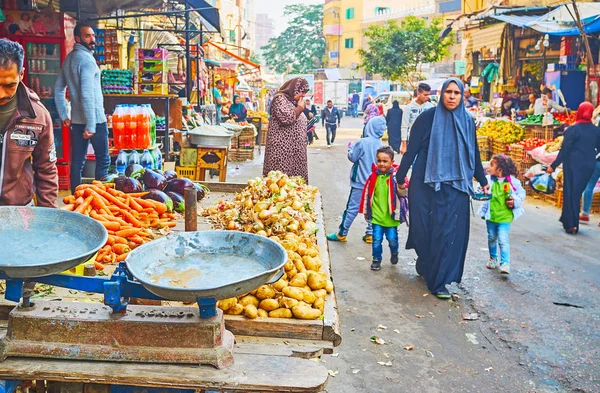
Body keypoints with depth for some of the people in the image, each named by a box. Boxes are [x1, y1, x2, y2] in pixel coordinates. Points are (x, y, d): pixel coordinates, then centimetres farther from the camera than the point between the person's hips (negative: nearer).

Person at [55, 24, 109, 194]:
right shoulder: (86, 58, -13)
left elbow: (58, 89, 18)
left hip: (76, 119, 8)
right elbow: (87, 93, -22)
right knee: (103, 160, 2)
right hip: (94, 118, -8)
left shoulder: (68, 59, 15)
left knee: (77, 161, 9)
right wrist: (90, 125, -24)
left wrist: (64, 116, 18)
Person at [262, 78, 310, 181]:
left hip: (294, 149, 9)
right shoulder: (280, 99, -8)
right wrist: (300, 107, -10)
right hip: (282, 148, -9)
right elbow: (287, 118, -23)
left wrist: (307, 123, 15)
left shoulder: (293, 102, 20)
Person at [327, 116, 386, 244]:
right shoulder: (380, 144, 3)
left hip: (361, 182, -6)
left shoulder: (362, 142, -16)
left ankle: (341, 234, 7)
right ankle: (370, 234, 15)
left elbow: (352, 157, -7)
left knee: (352, 208, 0)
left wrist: (350, 147, 11)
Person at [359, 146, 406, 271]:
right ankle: (376, 259, 24)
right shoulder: (374, 175, -1)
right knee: (377, 239, 6)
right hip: (376, 215, 2)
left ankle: (394, 253, 39)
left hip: (391, 216, -2)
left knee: (392, 238, 9)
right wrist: (366, 211, 14)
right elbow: (367, 193, 9)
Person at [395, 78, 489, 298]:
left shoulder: (467, 121, 6)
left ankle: (438, 279, 12)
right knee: (425, 229, 6)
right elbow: (412, 148, -2)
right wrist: (400, 177, 0)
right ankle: (425, 266, 33)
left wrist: (483, 181, 21)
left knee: (449, 232, 1)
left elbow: (474, 154, 15)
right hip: (426, 183, -3)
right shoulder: (428, 117, -5)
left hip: (455, 187, 3)